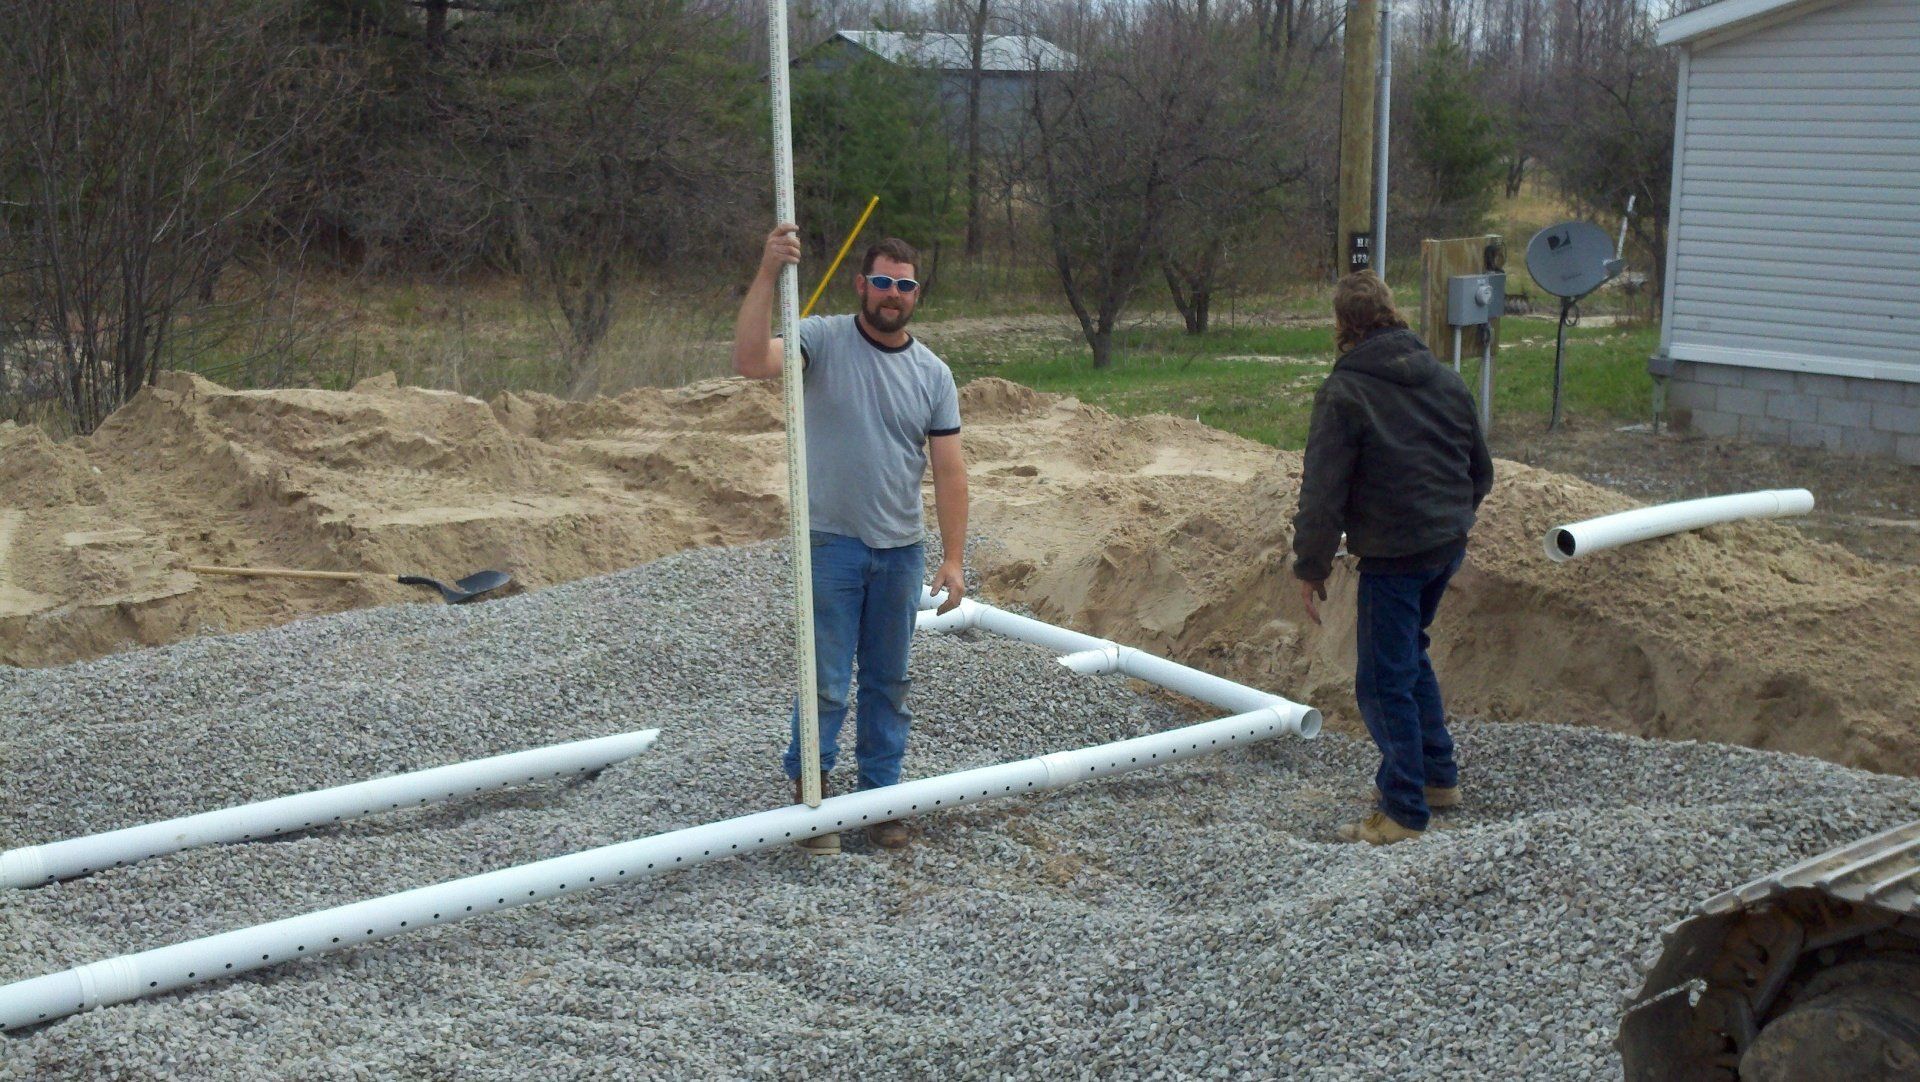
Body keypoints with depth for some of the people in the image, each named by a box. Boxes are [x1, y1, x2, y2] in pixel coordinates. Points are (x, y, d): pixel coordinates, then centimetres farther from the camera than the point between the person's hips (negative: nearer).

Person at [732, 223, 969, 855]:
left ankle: (880, 797, 25)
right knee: (826, 683, 1)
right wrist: (768, 275, -34)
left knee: (888, 683, 13)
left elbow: (948, 471, 2)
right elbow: (750, 363, -26)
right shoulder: (823, 340, -7)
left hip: (901, 551, 4)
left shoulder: (932, 374, 3)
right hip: (832, 544, -4)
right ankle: (810, 792, 18)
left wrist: (952, 559, -4)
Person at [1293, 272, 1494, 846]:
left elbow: (1322, 492, -15)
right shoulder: (1445, 378, 7)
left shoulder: (1344, 392, -13)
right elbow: (1482, 470, 16)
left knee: (1385, 680, 0)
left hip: (1393, 555, -8)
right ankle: (1438, 775, 32)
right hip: (1450, 545, 8)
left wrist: (1311, 567, -6)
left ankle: (1403, 810, 3)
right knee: (1410, 654, 25)